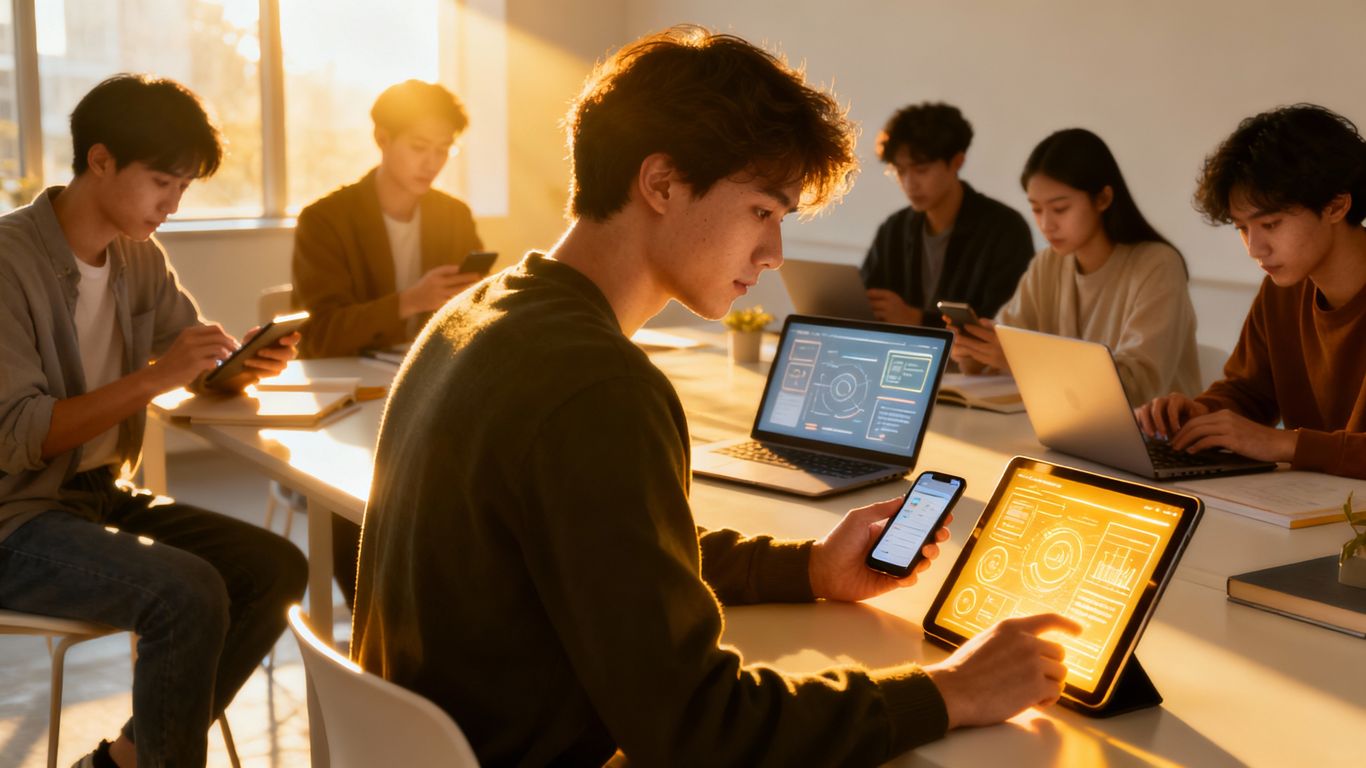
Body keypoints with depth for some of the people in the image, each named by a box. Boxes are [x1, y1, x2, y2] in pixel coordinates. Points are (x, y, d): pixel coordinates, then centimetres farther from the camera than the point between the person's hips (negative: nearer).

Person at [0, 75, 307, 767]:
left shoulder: (139, 258, 6)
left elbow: (202, 371, 13)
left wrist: (246, 360, -10)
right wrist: (154, 379, -29)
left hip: (103, 497, 8)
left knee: (278, 569, -4)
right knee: (189, 593, -29)